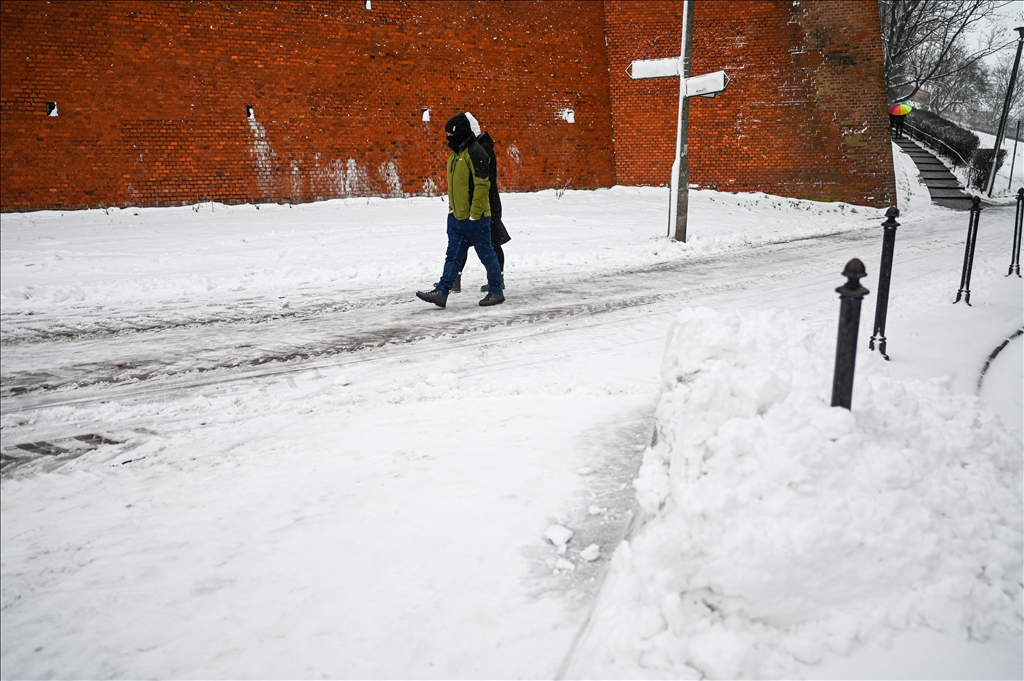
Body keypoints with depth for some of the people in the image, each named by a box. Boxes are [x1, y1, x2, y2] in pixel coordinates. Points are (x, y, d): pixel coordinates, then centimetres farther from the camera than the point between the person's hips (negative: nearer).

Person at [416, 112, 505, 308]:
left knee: (487, 255, 3)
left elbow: (482, 185, -21)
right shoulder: (455, 153, 15)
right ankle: (441, 292, 5)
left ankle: (496, 292, 14)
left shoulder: (475, 152, -15)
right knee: (453, 256, 6)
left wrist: (475, 214, -22)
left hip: (475, 218, -9)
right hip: (456, 216, 9)